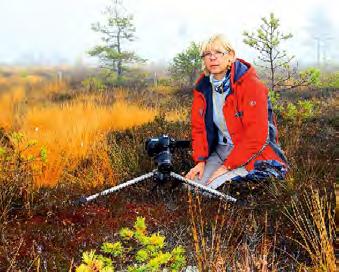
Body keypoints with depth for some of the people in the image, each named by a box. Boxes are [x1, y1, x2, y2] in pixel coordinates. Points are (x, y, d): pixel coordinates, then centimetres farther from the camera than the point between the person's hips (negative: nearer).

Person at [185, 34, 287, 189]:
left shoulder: (251, 86, -17)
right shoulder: (202, 87, 3)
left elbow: (256, 137, -21)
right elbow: (199, 128, 9)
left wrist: (227, 166, -21)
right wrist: (200, 161, -6)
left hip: (251, 154, -6)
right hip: (220, 150, 6)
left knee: (213, 188, -25)